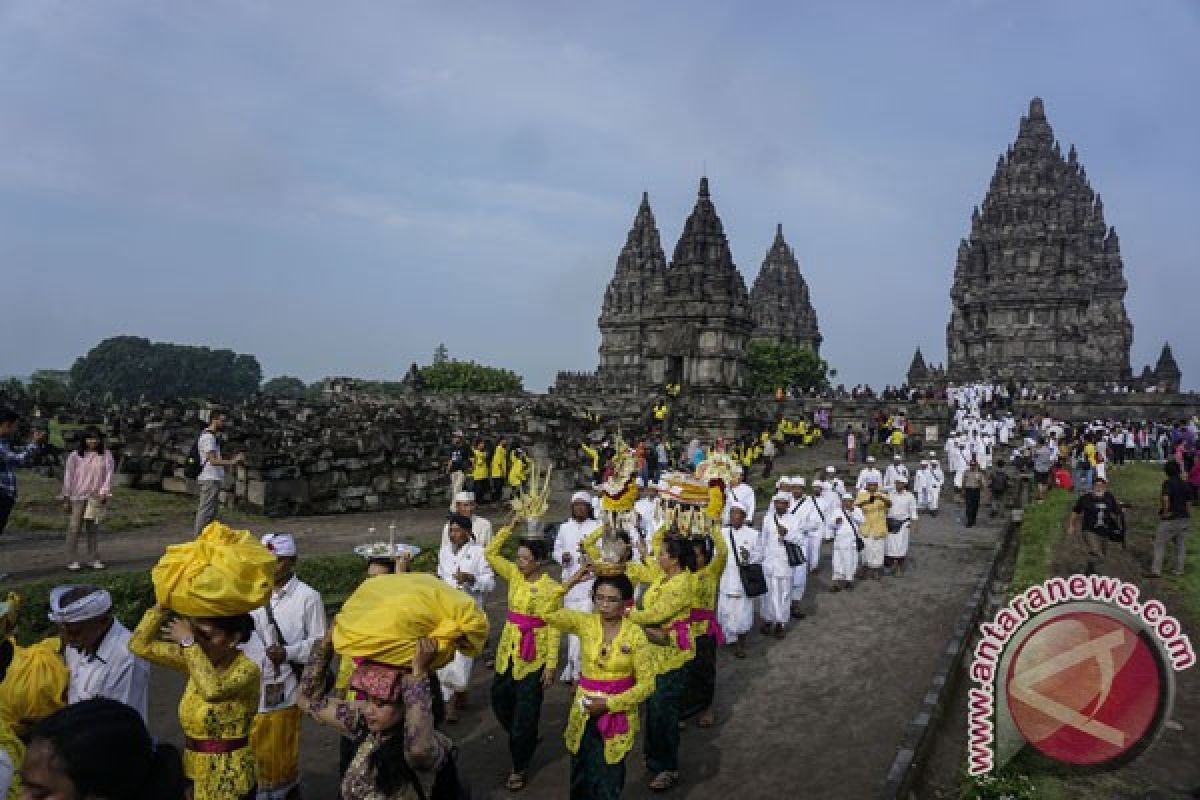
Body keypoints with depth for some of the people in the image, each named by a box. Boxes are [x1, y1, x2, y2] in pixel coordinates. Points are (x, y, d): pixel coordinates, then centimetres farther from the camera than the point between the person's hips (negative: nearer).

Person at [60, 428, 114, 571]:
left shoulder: (106, 455, 3)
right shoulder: (75, 456, 2)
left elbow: (108, 475, 0)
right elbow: (68, 477, 3)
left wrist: (104, 493, -11)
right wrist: (66, 498, 1)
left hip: (96, 497, 1)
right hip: (77, 497, -1)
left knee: (92, 529, 8)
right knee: (74, 528, -2)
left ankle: (93, 559, 14)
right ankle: (72, 561, 3)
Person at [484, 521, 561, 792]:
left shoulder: (551, 588, -14)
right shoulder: (515, 574, 1)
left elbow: (554, 628, -12)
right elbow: (490, 553, 5)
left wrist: (551, 665, -14)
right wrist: (509, 528, -4)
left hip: (533, 657, -6)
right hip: (507, 651, 6)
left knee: (525, 714, 4)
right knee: (499, 700, 17)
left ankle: (519, 769, 21)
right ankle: (523, 741, 44)